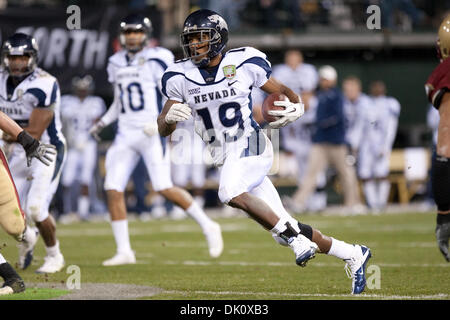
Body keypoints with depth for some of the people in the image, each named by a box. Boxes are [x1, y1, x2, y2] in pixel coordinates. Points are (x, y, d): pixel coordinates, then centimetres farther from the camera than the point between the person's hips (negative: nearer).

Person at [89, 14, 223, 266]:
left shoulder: (157, 60, -7)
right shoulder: (117, 64, 14)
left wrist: (160, 122, -22)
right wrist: (103, 123, 13)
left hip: (152, 134, -6)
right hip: (126, 134, 6)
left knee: (164, 188, -13)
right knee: (113, 189, -3)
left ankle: (208, 226, 3)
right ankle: (124, 251, 2)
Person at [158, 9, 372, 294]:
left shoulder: (245, 63, -6)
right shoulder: (181, 78, 1)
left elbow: (283, 92, 5)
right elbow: (164, 130, 3)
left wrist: (296, 107, -18)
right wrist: (169, 118, -21)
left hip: (250, 146, -5)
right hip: (224, 159, 5)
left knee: (231, 193, -35)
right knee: (282, 227, 4)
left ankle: (295, 237, -22)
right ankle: (354, 255, 18)